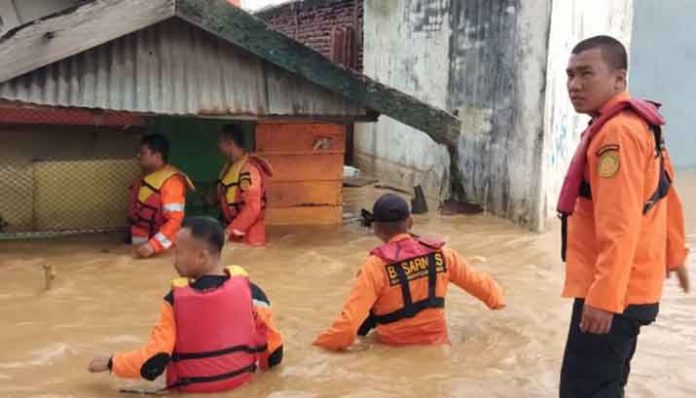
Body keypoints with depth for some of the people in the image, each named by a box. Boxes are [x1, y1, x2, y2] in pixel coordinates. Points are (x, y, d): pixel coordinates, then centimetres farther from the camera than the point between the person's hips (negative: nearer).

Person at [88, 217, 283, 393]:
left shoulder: (176, 299, -19)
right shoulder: (248, 291, -15)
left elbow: (152, 364, -17)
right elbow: (271, 339, -4)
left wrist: (110, 363, -1)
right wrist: (267, 361, 18)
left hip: (191, 384, -1)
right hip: (240, 376, 2)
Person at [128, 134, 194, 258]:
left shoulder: (171, 182, -19)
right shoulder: (144, 179, 9)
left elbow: (175, 220, -27)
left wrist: (152, 245, -36)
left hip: (161, 251, -8)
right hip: (141, 249, 8)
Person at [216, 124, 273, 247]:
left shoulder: (248, 169, -21)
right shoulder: (230, 166, 8)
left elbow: (253, 207, -26)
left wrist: (230, 231, -26)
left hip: (248, 238, -9)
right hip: (234, 235, 9)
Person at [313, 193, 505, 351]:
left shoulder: (377, 265, -19)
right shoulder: (440, 253, -6)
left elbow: (351, 318, -23)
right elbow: (475, 281, 10)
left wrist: (322, 345, -12)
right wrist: (496, 298, 29)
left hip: (396, 351, -4)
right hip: (437, 344, 5)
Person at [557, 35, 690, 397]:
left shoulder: (616, 132, -20)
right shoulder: (640, 124, 12)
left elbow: (620, 226, -26)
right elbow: (665, 196, 20)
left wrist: (604, 298, -27)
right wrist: (674, 256, 29)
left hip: (612, 293, -11)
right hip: (630, 286, 11)